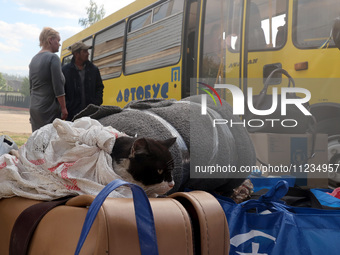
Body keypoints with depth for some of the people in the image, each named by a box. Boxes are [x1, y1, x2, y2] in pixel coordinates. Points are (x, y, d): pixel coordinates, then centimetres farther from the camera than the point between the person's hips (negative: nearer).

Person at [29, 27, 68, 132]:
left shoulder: (34, 59, 14)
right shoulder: (53, 58, -9)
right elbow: (58, 87, -14)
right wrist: (63, 108, -9)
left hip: (34, 108, 8)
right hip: (49, 109, -8)